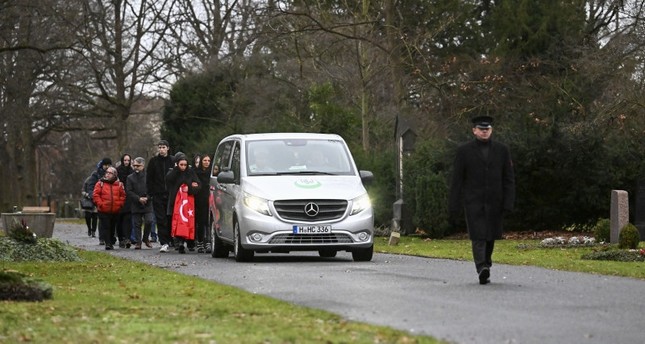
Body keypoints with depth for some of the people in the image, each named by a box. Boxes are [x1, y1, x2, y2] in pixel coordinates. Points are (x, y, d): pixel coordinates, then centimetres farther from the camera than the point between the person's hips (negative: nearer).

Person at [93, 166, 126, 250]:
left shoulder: (119, 184, 7)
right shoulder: (100, 183, 1)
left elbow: (123, 195, 11)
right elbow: (95, 195, -3)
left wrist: (119, 204, -1)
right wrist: (100, 204, -12)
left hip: (115, 211, 2)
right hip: (103, 211, -2)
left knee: (112, 227, 13)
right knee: (105, 227, -7)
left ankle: (111, 242, 28)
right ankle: (108, 243, -7)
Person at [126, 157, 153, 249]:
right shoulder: (130, 178, 7)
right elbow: (128, 192, 1)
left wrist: (147, 198, -12)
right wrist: (139, 199, -10)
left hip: (147, 204, -1)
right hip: (135, 205, 1)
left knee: (149, 221, -11)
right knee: (137, 224, 2)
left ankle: (145, 238, 11)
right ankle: (138, 242, 10)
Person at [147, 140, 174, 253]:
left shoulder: (172, 161, 4)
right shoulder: (153, 161, 5)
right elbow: (149, 178, 6)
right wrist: (151, 192, -2)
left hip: (170, 194, 0)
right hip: (157, 195, 0)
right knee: (161, 220, -5)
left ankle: (169, 240, 19)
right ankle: (164, 243, -8)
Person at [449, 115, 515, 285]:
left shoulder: (502, 150, 6)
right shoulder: (464, 151, 2)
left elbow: (509, 179, 6)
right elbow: (457, 180, 2)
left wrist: (508, 203, -4)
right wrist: (454, 207, -2)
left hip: (494, 202, 2)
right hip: (473, 202, -2)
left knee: (490, 237, 9)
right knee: (478, 237, -13)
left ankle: (486, 264, 27)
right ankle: (482, 270, -22)